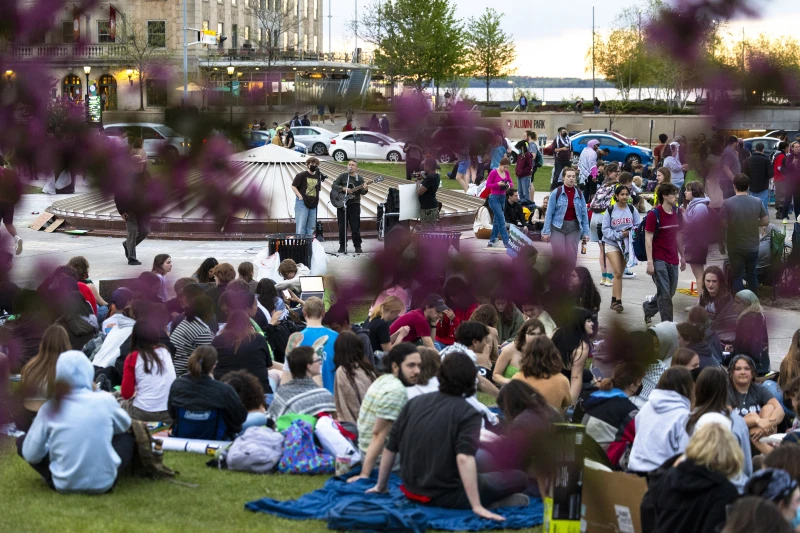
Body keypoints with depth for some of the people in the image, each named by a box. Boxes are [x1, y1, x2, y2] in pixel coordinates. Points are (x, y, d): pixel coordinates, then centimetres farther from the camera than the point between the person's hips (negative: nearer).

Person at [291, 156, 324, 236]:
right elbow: (293, 186, -4)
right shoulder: (302, 175, -3)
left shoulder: (317, 176, 13)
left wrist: (320, 180, 2)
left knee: (311, 226, 9)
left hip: (313, 204, 6)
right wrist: (300, 196, -12)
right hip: (302, 203, -6)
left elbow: (320, 189, 21)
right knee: (301, 225, -8)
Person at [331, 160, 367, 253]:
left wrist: (365, 189, -29)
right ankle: (342, 246, 11)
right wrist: (343, 189, -18)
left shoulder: (359, 179, 5)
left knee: (355, 226, -2)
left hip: (354, 204, -1)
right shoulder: (343, 176, 6)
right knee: (342, 227, 3)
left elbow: (362, 192, -6)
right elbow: (333, 186, -3)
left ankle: (357, 246, 5)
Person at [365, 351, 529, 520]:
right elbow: (464, 458, -26)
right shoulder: (468, 414, -12)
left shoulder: (415, 403, 4)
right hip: (445, 496, -7)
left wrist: (380, 487, 21)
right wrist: (477, 507, -27)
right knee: (519, 478, 0)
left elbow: (390, 448, 8)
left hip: (411, 492, 7)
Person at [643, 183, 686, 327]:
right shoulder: (654, 214, -11)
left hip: (673, 259, 6)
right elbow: (648, 239, -11)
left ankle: (648, 307, 37)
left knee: (670, 293, 12)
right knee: (665, 294, -7)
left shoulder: (677, 212, 7)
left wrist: (682, 256, 15)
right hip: (659, 259, -6)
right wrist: (650, 262, -16)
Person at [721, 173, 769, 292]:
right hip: (752, 246, 2)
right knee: (752, 275, 17)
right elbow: (766, 221, -3)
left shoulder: (727, 203, -16)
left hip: (735, 248, -2)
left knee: (737, 276, 9)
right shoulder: (757, 202, -8)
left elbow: (723, 224, -14)